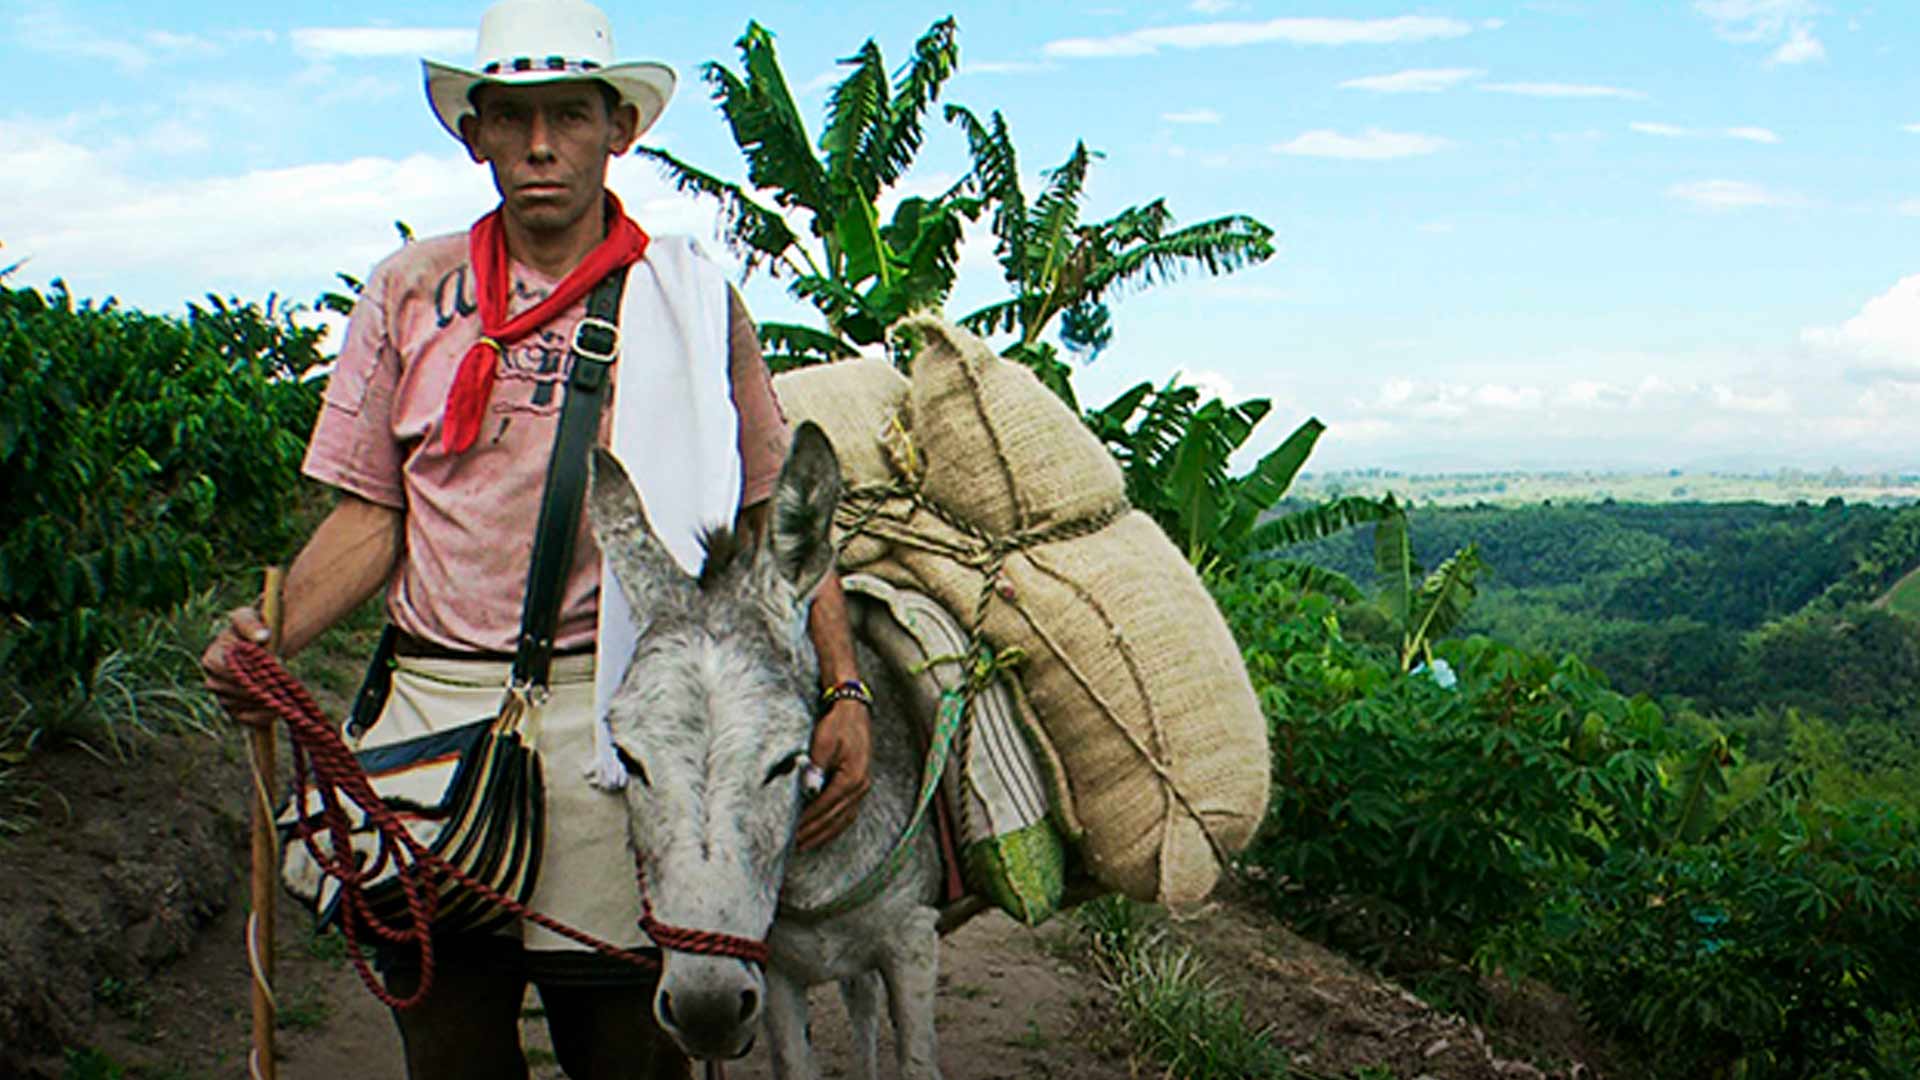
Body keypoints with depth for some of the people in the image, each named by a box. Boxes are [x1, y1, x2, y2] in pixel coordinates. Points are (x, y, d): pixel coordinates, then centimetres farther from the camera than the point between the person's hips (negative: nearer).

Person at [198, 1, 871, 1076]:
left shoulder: (693, 299, 4)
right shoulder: (411, 291, 8)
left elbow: (776, 518, 6)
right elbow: (370, 516, 9)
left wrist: (844, 689, -5)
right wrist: (271, 633, -9)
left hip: (620, 713, -2)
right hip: (433, 706, 2)